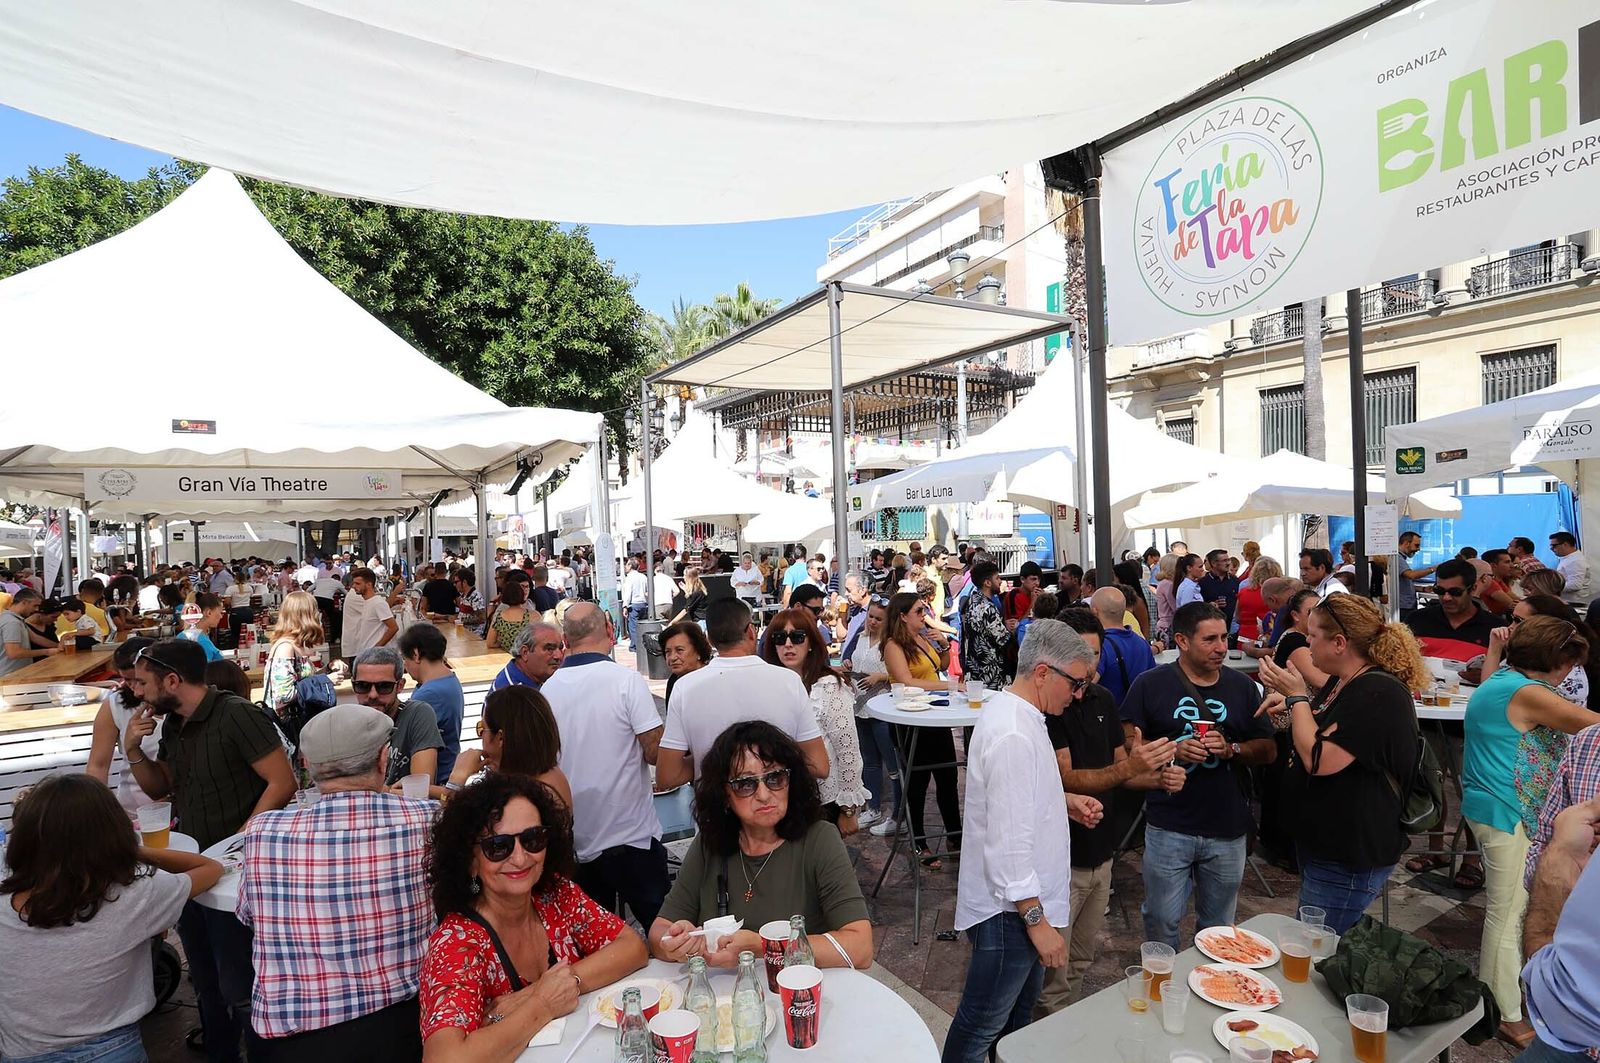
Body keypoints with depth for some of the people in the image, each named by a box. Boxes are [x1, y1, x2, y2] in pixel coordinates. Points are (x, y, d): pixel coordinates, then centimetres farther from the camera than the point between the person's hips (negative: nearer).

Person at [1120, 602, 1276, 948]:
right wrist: (1173, 750, -19)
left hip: (1228, 828, 3)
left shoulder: (1241, 686, 6)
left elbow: (1268, 749, 7)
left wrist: (1230, 749, -12)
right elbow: (1127, 743, -4)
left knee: (1219, 927, 19)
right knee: (1162, 923, 8)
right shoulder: (1151, 684, -4)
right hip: (1169, 826, -3)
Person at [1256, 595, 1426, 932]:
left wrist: (1297, 696, -18)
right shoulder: (1342, 682, 7)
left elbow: (1319, 760, -29)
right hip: (1319, 842, 10)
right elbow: (1321, 722, 27)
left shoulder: (1380, 693, -24)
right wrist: (1292, 701, 5)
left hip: (1348, 861, -10)